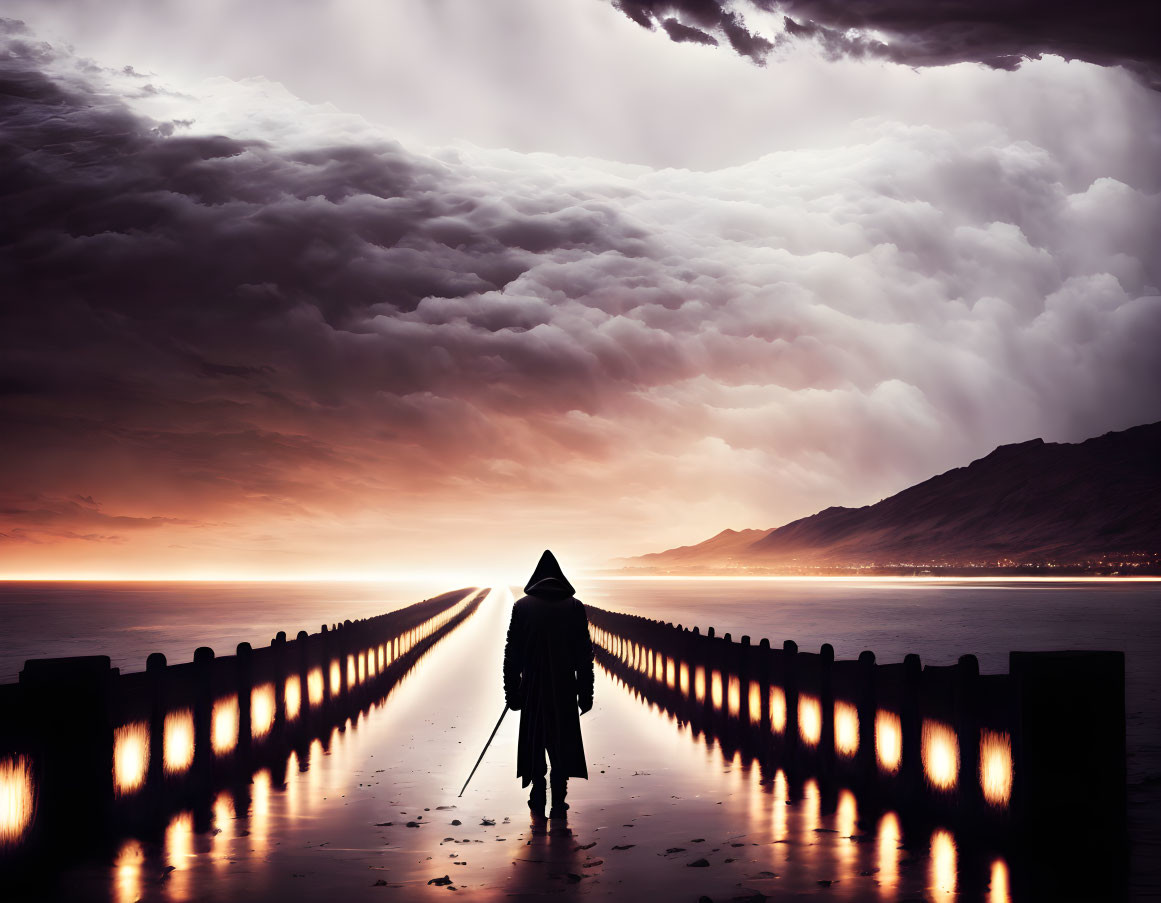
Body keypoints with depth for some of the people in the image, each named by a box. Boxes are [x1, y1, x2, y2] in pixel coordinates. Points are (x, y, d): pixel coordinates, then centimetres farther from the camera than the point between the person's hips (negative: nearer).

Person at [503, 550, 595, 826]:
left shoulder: (522, 606, -2)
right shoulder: (574, 606, -2)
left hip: (532, 689, 0)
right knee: (563, 744, 9)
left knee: (534, 743, 11)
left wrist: (512, 692, 3)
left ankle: (538, 804, 13)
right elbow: (584, 654, -1)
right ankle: (558, 805, 8)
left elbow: (512, 653, -2)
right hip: (565, 688, 0)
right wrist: (585, 694, 5)